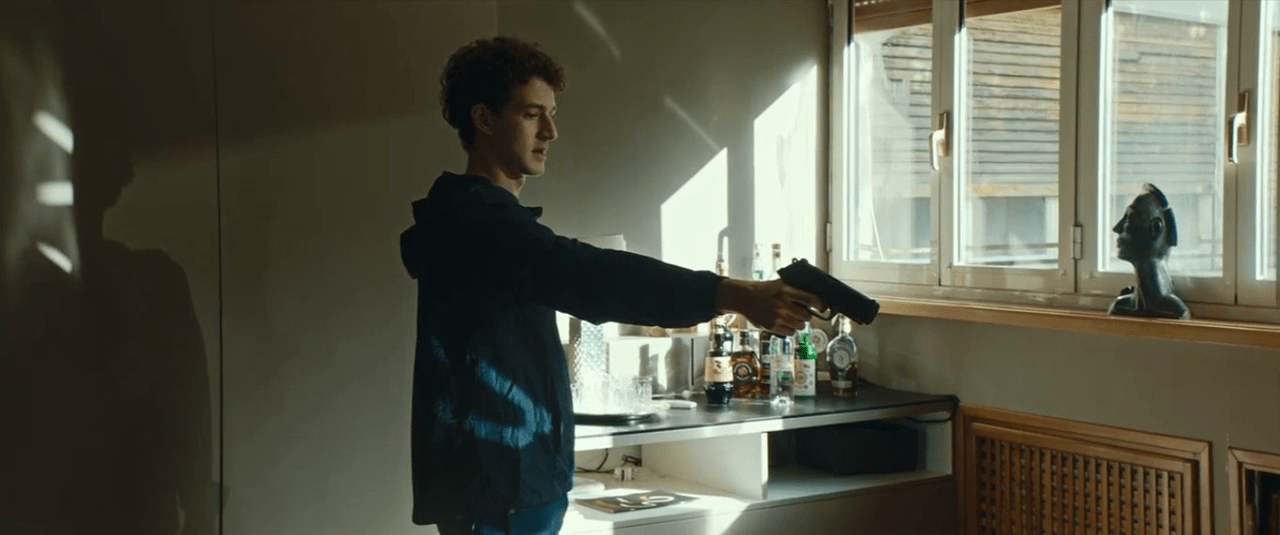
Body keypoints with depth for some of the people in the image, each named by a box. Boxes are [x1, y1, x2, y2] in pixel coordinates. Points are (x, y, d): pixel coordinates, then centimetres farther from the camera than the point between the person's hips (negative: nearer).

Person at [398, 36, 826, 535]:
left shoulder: (487, 217, 16)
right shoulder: (473, 219, -19)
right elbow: (588, 276, -32)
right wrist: (736, 296, -39)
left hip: (520, 479, 10)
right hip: (493, 488, -10)